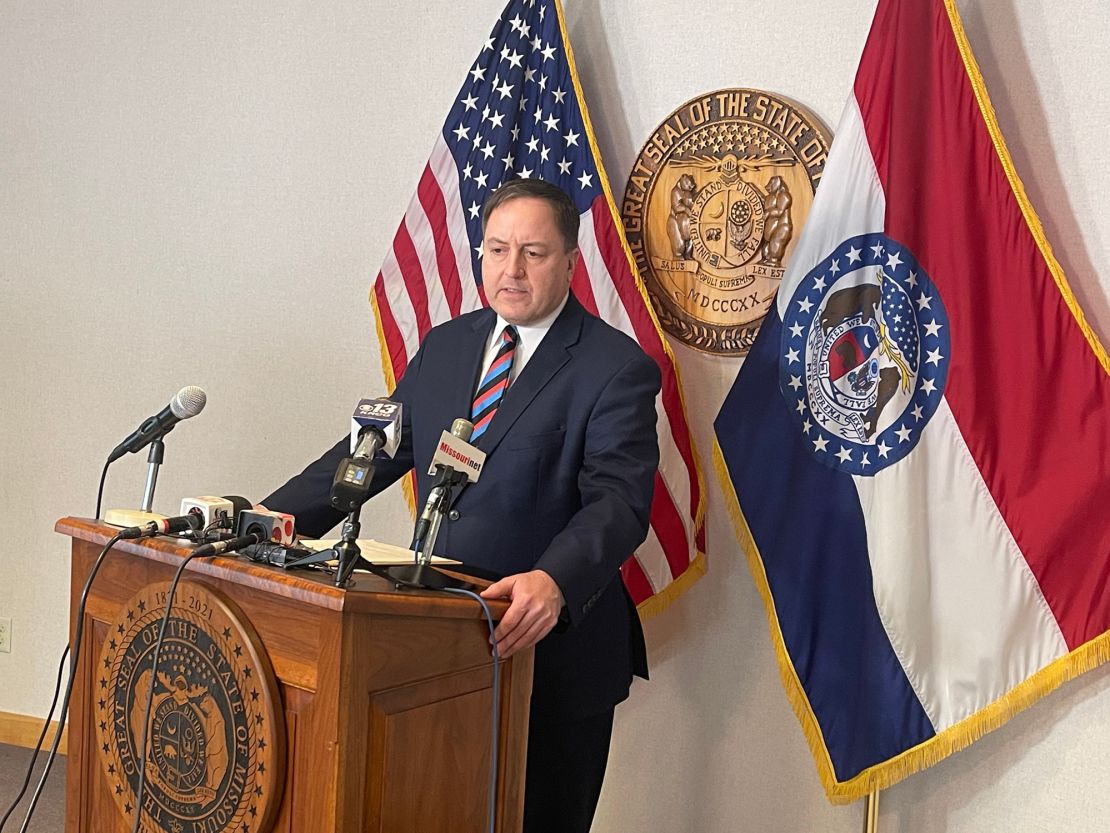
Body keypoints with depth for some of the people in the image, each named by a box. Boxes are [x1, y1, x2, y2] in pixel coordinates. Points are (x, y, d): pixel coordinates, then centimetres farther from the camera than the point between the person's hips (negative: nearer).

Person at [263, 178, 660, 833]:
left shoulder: (618, 369, -10)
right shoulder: (445, 347, 9)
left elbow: (618, 501, -21)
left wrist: (555, 582, -40)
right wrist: (269, 521, -4)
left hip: (553, 650, -5)